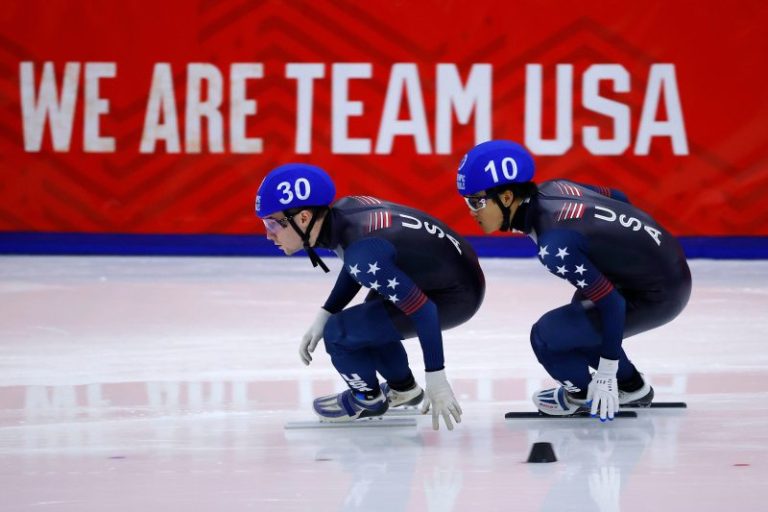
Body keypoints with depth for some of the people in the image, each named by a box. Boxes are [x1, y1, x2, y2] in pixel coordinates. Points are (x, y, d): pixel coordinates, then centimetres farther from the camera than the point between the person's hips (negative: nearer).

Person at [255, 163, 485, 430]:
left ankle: (367, 399, 17)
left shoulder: (362, 252, -32)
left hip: (455, 298, -9)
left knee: (339, 332, -8)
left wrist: (435, 378, -24)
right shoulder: (342, 210, -6)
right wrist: (322, 317, 10)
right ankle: (402, 388, 42)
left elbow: (422, 310, -28)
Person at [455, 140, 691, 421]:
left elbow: (611, 303, -25)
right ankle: (632, 387, 33)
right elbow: (617, 198, 12)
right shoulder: (551, 189, -5)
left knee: (548, 335, -9)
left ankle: (580, 394, 17)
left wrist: (606, 374, -16)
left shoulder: (555, 244, -29)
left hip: (656, 298, -9)